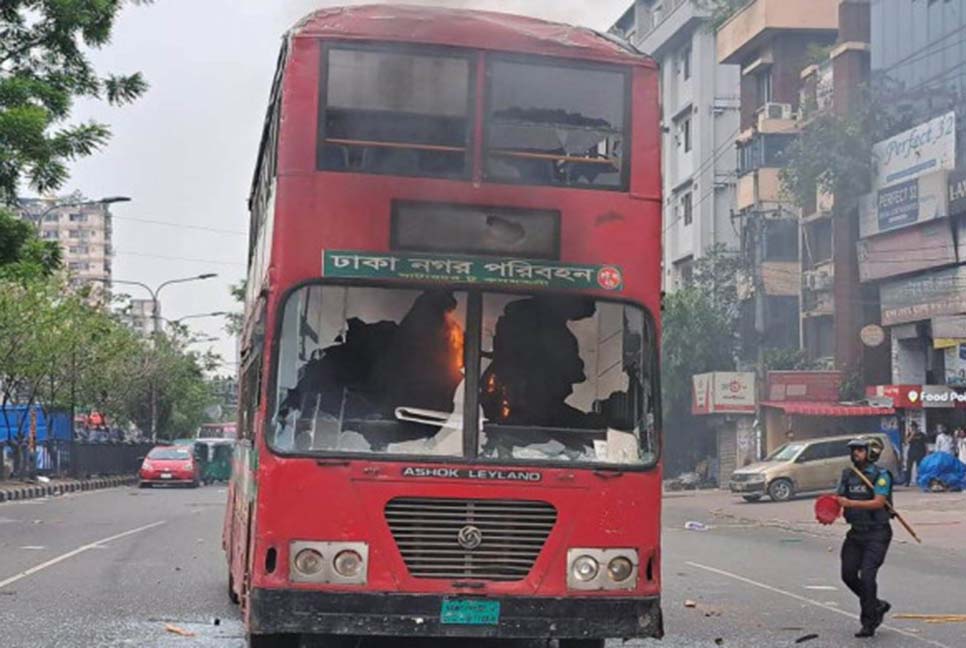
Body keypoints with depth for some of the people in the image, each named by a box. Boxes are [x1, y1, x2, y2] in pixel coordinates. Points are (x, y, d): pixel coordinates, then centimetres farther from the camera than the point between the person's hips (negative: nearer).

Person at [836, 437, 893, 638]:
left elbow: (878, 502, -22)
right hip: (856, 532, 7)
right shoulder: (848, 475, 8)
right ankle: (877, 606, 29)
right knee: (848, 575, 7)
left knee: (867, 575, -14)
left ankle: (869, 623, -3)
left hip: (877, 533, -7)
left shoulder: (881, 475, -11)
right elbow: (839, 499, 9)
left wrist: (851, 503, -31)